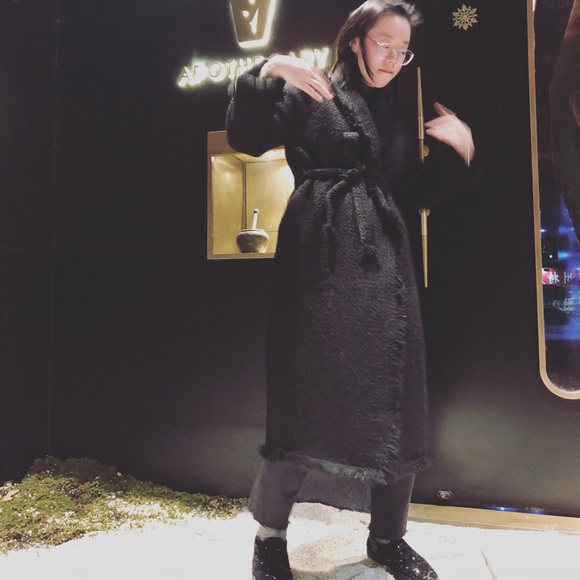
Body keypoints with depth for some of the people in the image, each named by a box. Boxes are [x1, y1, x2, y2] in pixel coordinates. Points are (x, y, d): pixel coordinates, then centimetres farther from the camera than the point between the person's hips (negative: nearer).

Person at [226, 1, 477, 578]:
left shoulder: (394, 116, 25)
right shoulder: (311, 95, 10)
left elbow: (412, 195, 21)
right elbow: (245, 137, -2)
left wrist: (457, 152, 11)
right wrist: (268, 72, -14)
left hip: (383, 264, 6)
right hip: (321, 261, -5)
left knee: (393, 400, 4)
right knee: (310, 393, -7)